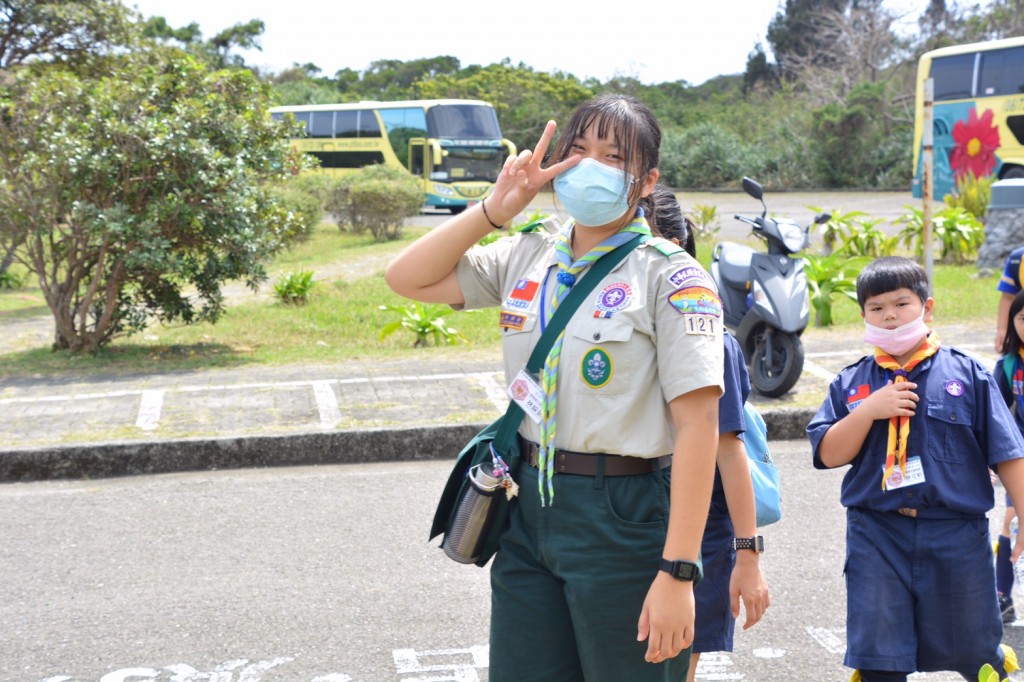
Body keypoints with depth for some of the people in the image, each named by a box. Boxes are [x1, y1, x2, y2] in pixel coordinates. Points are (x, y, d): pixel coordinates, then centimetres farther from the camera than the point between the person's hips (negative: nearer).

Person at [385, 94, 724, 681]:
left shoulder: (670, 277, -10)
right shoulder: (526, 258, 8)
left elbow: (698, 425, -16)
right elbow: (408, 278, 10)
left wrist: (678, 573, -21)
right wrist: (495, 208, -1)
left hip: (625, 521, -5)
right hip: (531, 507, 6)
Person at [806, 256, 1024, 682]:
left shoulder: (966, 374, 0)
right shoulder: (852, 383, 5)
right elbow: (829, 454, -3)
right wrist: (869, 409, -16)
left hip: (957, 535, 0)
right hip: (877, 536, 1)